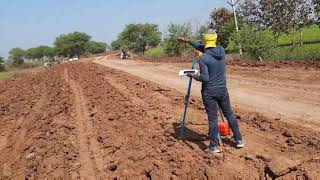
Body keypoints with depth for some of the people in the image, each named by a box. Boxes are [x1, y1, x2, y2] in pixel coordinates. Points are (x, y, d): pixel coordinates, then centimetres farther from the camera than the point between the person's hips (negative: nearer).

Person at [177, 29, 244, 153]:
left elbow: (204, 78, -18)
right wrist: (189, 42, 16)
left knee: (212, 118, 3)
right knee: (229, 114, 18)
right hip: (222, 89, 5)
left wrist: (193, 75, -1)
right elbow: (204, 48, 15)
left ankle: (214, 146, 11)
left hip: (209, 92, -5)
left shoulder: (203, 58, -17)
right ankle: (239, 140, 28)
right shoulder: (221, 50, 0)